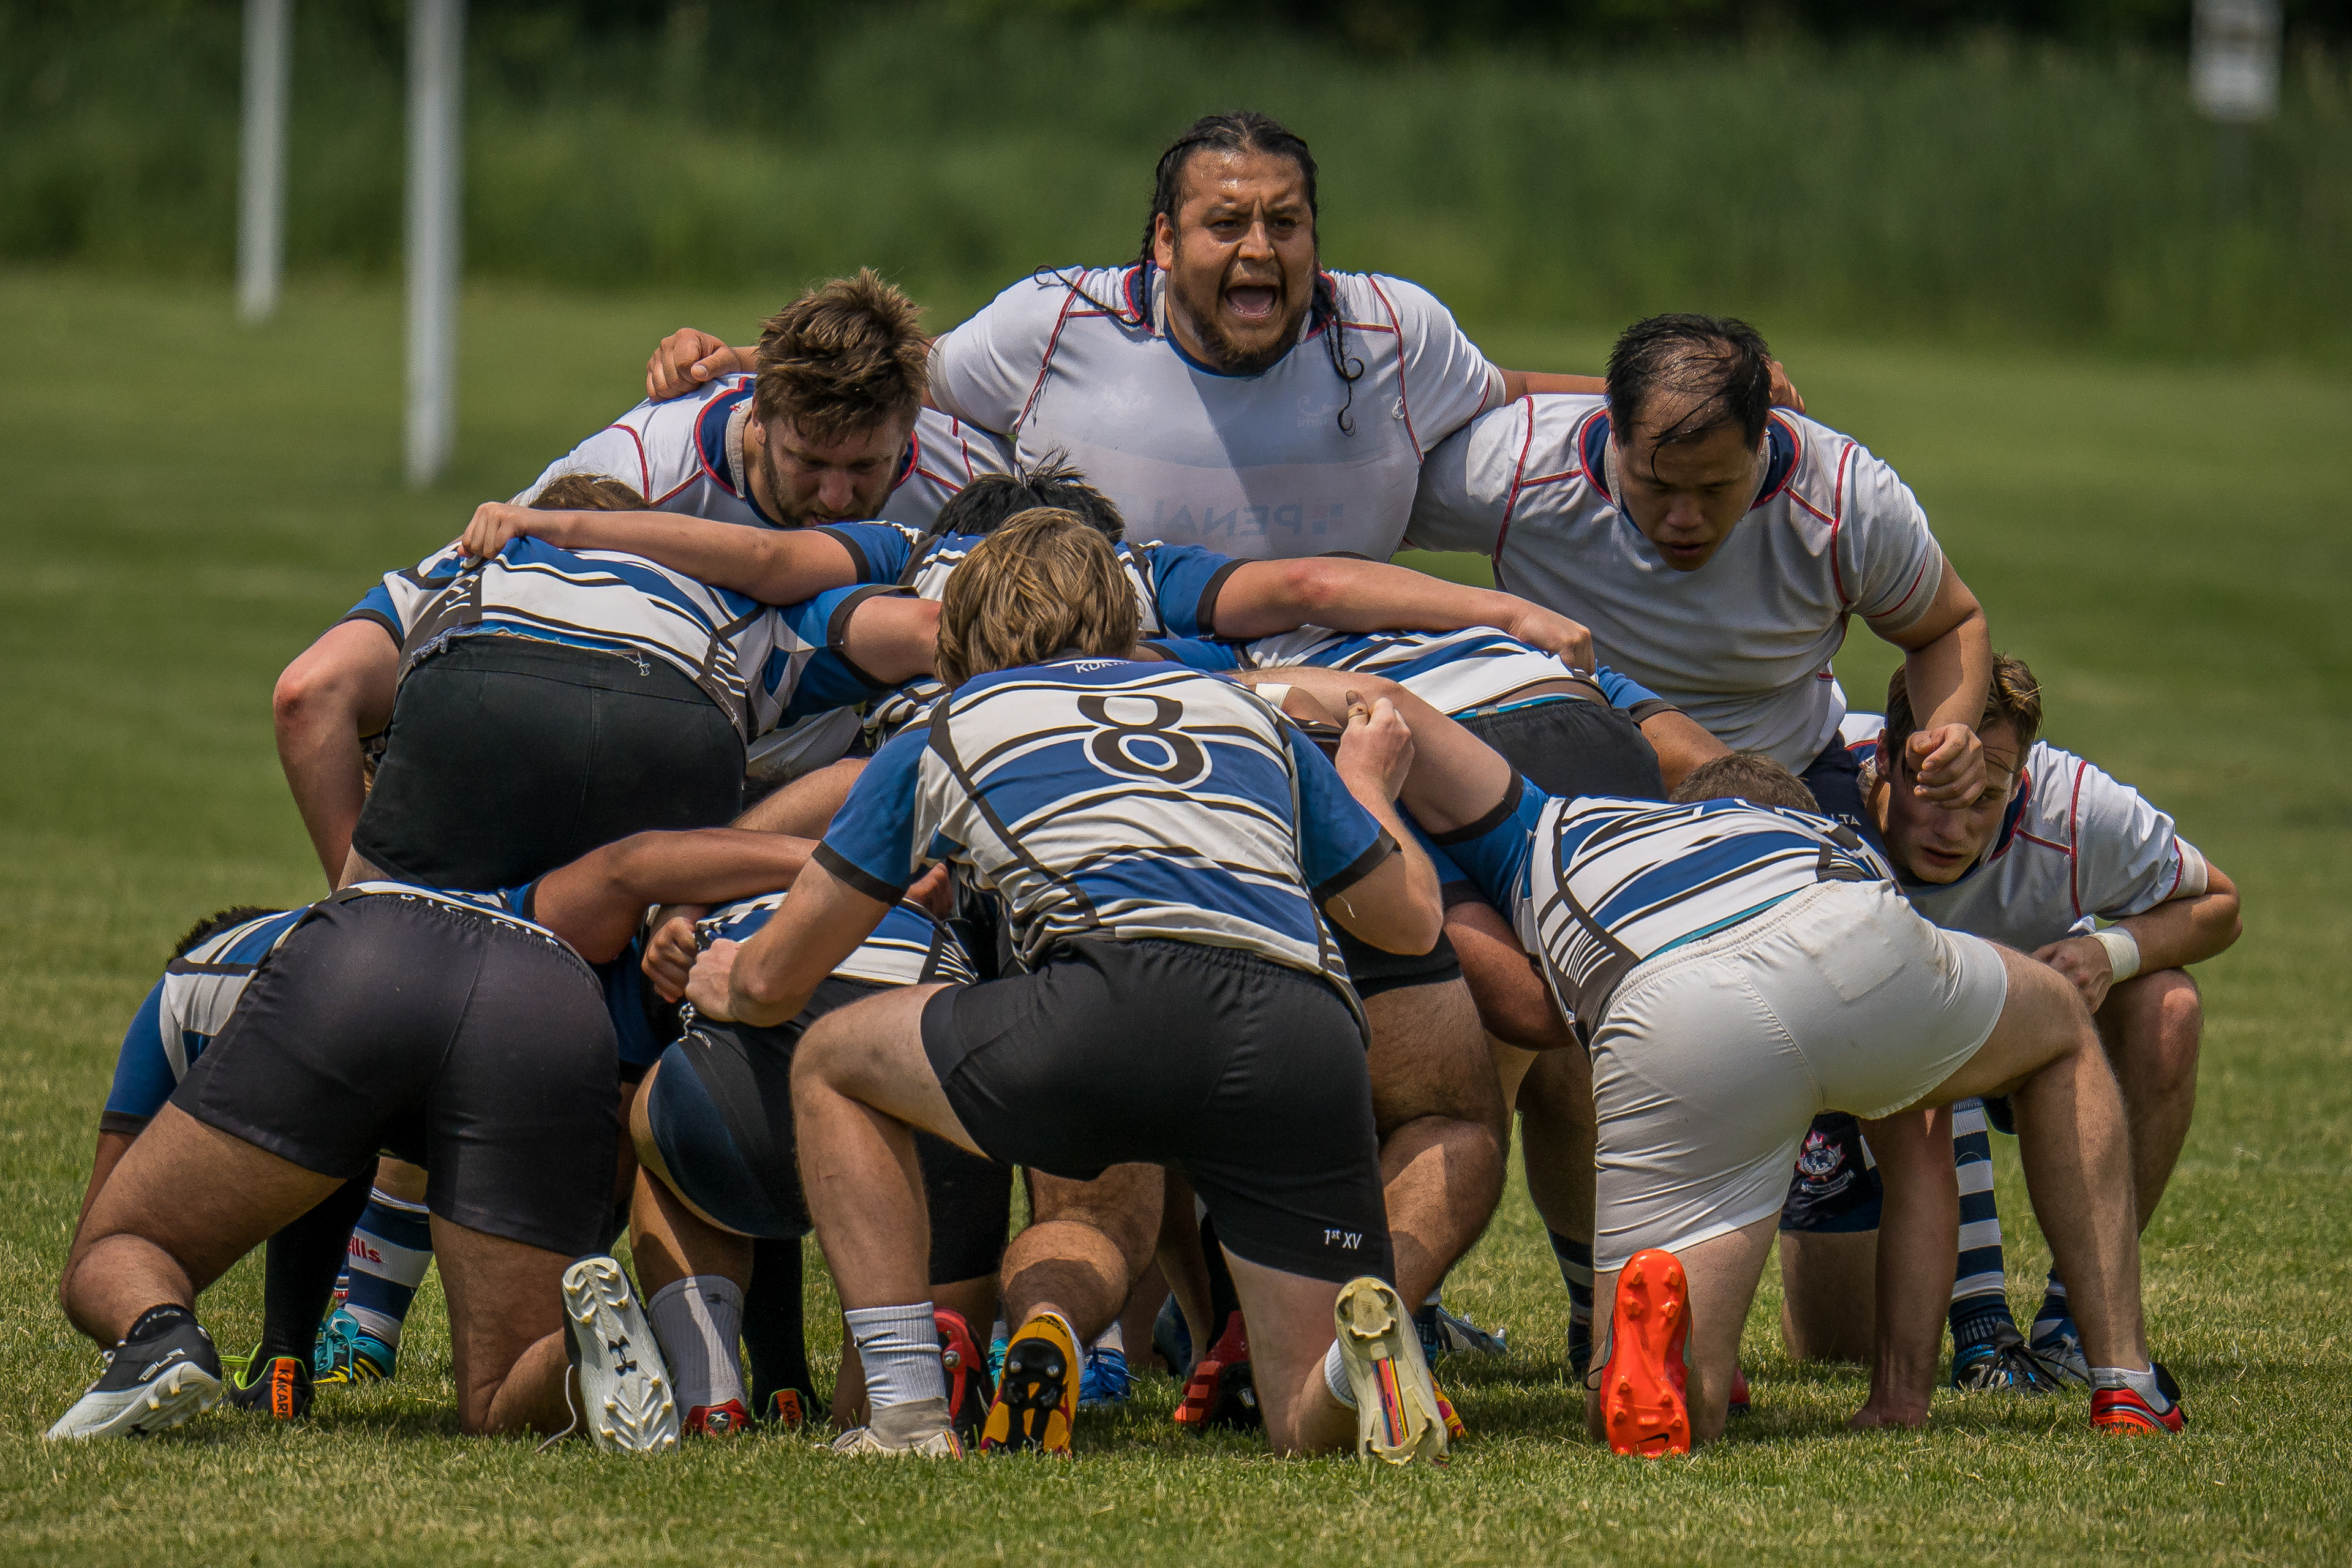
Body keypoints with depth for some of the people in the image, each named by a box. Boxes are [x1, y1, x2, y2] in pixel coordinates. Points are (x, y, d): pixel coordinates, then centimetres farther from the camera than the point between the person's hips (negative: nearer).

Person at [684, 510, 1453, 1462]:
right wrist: (1368, 785, 63)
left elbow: (773, 983, 33)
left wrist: (722, 982, 59)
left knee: (834, 1066, 25)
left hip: (1123, 1005, -3)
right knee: (1311, 1426, 14)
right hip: (1307, 1040, 3)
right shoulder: (1242, 710, 34)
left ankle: (908, 1418, 11)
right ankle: (1366, 1359, -23)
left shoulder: (947, 733, 27)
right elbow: (1412, 916, 41)